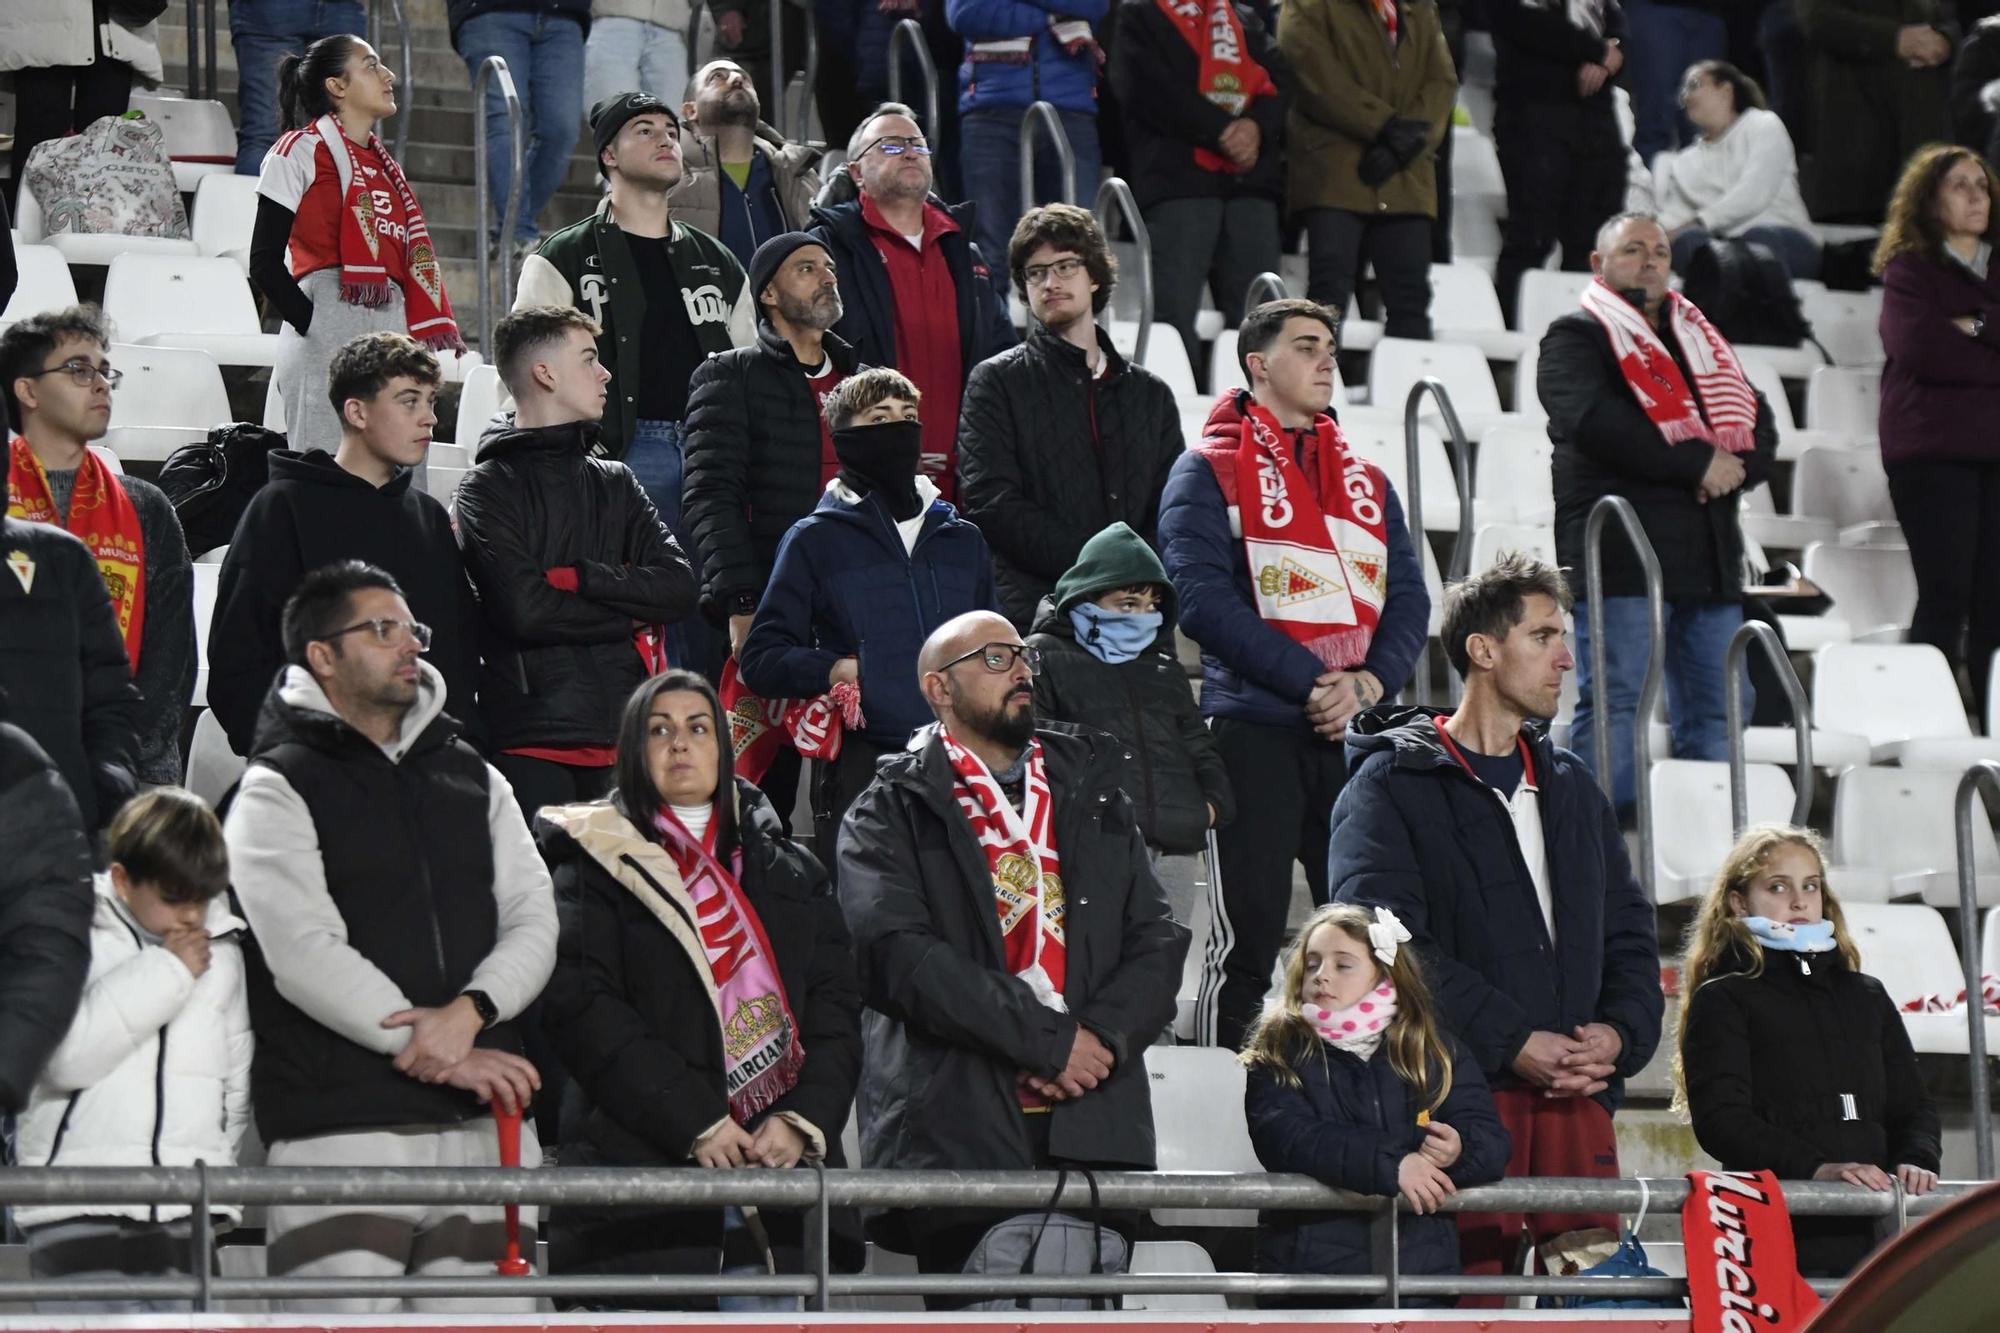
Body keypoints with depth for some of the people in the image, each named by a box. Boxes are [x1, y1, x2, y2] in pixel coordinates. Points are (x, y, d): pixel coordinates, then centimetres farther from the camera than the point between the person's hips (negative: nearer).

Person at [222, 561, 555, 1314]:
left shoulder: (474, 781, 22)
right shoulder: (279, 790, 3)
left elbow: (533, 922, 11)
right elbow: (304, 953, -9)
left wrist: (470, 1011, -10)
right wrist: (439, 1053, -11)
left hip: (484, 1122, 5)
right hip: (341, 1129, -5)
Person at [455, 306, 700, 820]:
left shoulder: (615, 483, 20)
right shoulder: (488, 491, 3)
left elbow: (678, 585, 5)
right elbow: (527, 609, -12)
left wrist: (577, 577, -7)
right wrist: (630, 618, -2)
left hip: (623, 738, 5)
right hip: (533, 744, -5)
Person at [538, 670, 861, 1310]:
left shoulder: (789, 871, 20)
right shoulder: (597, 862, 7)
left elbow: (836, 1010, 12)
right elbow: (584, 1012, -6)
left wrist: (802, 1120, -7)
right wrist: (696, 1124, -15)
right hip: (642, 1172, -4)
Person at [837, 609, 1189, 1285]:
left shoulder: (1093, 793, 21)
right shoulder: (893, 811, 7)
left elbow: (1158, 943, 13)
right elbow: (899, 955, -9)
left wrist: (1103, 1037, -7)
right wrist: (1050, 1039, -12)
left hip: (1093, 1130, 4)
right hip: (960, 1131, -4)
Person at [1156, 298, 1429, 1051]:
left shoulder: (1365, 480, 19)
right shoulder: (1210, 472, 1)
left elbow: (1407, 597, 12)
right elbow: (1202, 595, -11)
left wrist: (1368, 683, -8)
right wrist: (1311, 683, -16)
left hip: (1358, 732, 5)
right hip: (1255, 728, -5)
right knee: (1247, 932, -6)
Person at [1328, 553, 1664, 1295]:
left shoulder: (1571, 789, 23)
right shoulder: (1394, 785, 2)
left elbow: (1629, 935, 22)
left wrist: (1619, 1033, 0)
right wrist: (1514, 1044, -15)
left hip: (1578, 1093, 6)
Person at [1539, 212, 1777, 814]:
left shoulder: (1702, 343, 24)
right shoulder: (1576, 338, 2)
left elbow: (1759, 427, 16)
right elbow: (1594, 421, -16)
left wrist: (1732, 469, -8)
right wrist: (1696, 462, -15)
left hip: (1710, 555, 7)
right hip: (1621, 555, -7)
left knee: (1718, 708, 6)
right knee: (1615, 702, -10)